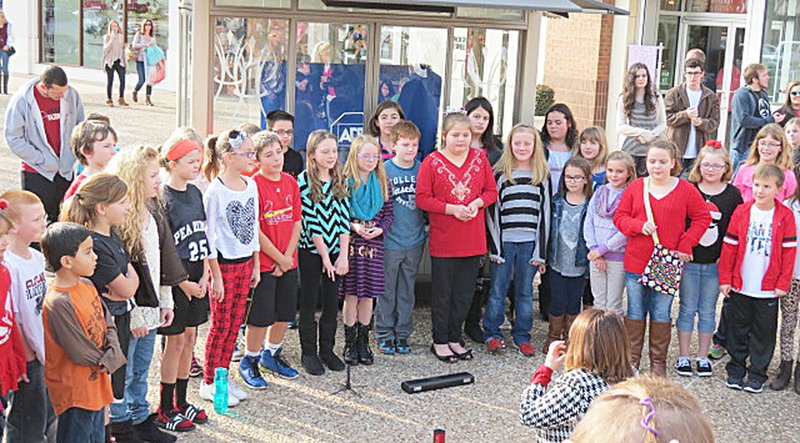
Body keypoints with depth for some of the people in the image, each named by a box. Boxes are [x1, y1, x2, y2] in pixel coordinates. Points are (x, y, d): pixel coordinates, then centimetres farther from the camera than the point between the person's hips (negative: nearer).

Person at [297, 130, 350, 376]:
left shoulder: (341, 181, 6)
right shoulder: (304, 181, -8)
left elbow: (344, 220, 3)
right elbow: (310, 221, -11)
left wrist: (343, 255, -5)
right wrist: (325, 256, -12)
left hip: (336, 250, 4)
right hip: (311, 250, -4)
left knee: (332, 303, 9)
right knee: (309, 303, 4)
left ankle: (327, 349, 21)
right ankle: (309, 353, 14)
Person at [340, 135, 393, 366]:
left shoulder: (382, 184, 6)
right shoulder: (345, 182, -4)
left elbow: (388, 214, 9)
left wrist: (380, 229, -9)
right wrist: (353, 226, -17)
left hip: (374, 244, 3)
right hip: (350, 243, -3)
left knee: (368, 294, 8)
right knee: (351, 294, 2)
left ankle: (363, 342, 20)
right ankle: (350, 343, 14)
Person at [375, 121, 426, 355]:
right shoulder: (383, 170, -7)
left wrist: (426, 224, 4)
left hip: (415, 241, 3)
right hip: (390, 241, -3)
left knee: (407, 291, 12)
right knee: (387, 291, 5)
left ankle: (403, 334, 23)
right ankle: (384, 335, 16)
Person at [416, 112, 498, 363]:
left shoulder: (479, 159, 6)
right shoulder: (432, 162, -6)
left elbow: (492, 191, 9)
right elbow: (422, 199, -8)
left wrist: (477, 203, -11)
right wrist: (451, 208, -17)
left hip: (472, 240, 4)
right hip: (443, 241, -4)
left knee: (464, 293, 12)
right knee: (442, 293, 6)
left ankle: (455, 339, 25)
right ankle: (440, 342, 18)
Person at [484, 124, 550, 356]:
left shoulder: (543, 176, 7)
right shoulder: (500, 173, 3)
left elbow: (545, 214, 6)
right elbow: (492, 210, 1)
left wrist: (541, 251, 0)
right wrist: (494, 246, -5)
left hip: (529, 242, 1)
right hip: (504, 241, -1)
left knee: (525, 291, 9)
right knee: (498, 289, 3)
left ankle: (522, 336, 19)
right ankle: (492, 334, 15)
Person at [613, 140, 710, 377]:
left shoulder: (685, 189, -2)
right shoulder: (635, 187, 1)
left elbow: (703, 217, 3)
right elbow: (620, 218, 3)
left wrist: (686, 244, -6)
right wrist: (639, 226, -16)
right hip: (636, 262, 1)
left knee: (661, 314, 8)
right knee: (635, 313, 10)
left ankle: (658, 363, 19)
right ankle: (632, 359, 21)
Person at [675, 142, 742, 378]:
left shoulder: (733, 195, 1)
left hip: (716, 264, 1)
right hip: (689, 261, -1)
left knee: (708, 311, 9)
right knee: (687, 309, 6)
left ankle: (703, 357, 20)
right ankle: (683, 357, 15)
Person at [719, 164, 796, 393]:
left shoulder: (785, 216, -5)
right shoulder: (741, 211, -2)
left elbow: (789, 251, -3)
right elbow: (729, 246, 1)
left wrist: (783, 283, -6)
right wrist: (725, 278, -2)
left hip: (768, 288, -1)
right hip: (740, 286, 1)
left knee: (763, 332, 8)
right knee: (738, 329, 12)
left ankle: (757, 374, 20)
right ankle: (736, 370, 25)